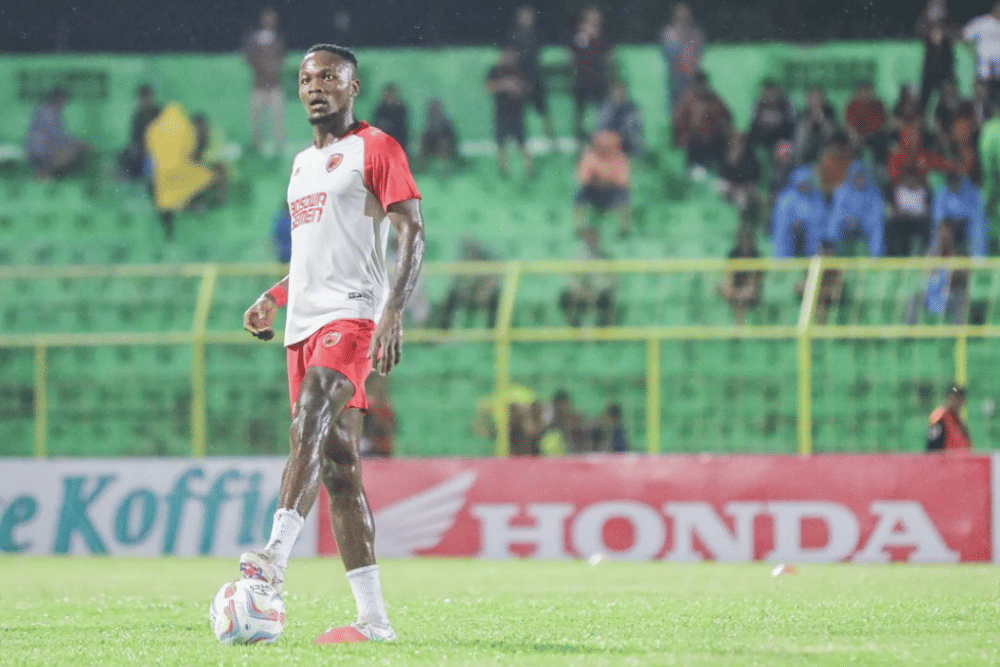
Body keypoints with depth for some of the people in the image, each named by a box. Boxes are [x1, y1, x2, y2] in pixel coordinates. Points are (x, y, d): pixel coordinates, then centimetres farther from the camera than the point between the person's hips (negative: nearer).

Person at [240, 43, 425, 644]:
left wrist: (394, 312, -21)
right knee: (338, 464, 2)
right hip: (304, 323, 8)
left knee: (309, 423, -29)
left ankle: (275, 554, -43)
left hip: (353, 316, -8)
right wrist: (273, 299, 18)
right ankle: (374, 617, 1)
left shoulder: (375, 149, -1)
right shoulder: (303, 164, 24)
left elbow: (412, 232, -9)